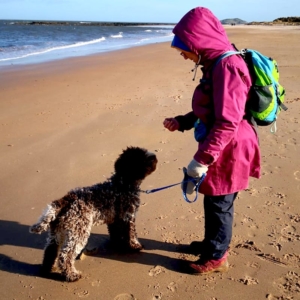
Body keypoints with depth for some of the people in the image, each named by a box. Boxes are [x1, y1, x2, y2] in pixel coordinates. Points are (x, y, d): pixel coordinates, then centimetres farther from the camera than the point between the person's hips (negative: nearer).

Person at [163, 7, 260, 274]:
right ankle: (212, 242, 40)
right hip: (220, 148, 9)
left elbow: (228, 122, -28)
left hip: (228, 151, -9)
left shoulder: (227, 66, -23)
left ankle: (217, 257, 24)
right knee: (213, 201, 22)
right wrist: (182, 122, 12)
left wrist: (202, 158, -25)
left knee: (219, 204, 6)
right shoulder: (216, 65, 9)